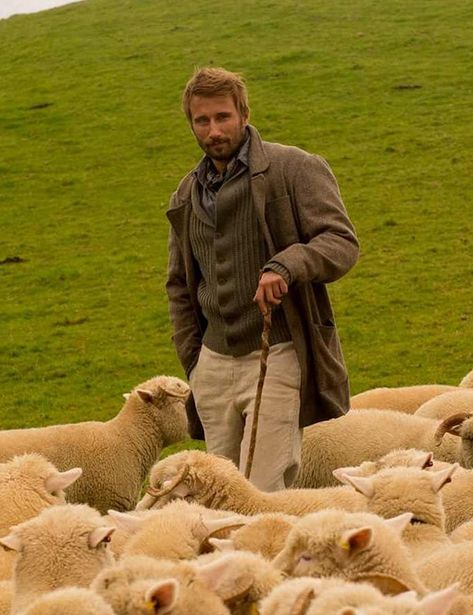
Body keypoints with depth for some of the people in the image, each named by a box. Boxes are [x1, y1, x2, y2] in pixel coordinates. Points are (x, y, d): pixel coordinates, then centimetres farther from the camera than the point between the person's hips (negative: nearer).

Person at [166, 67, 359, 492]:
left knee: (264, 495, -13)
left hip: (278, 356, -6)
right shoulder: (187, 196, 15)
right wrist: (192, 362, 15)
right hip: (215, 362, 6)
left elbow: (342, 242, -10)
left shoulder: (295, 170, -2)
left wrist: (285, 265, -28)